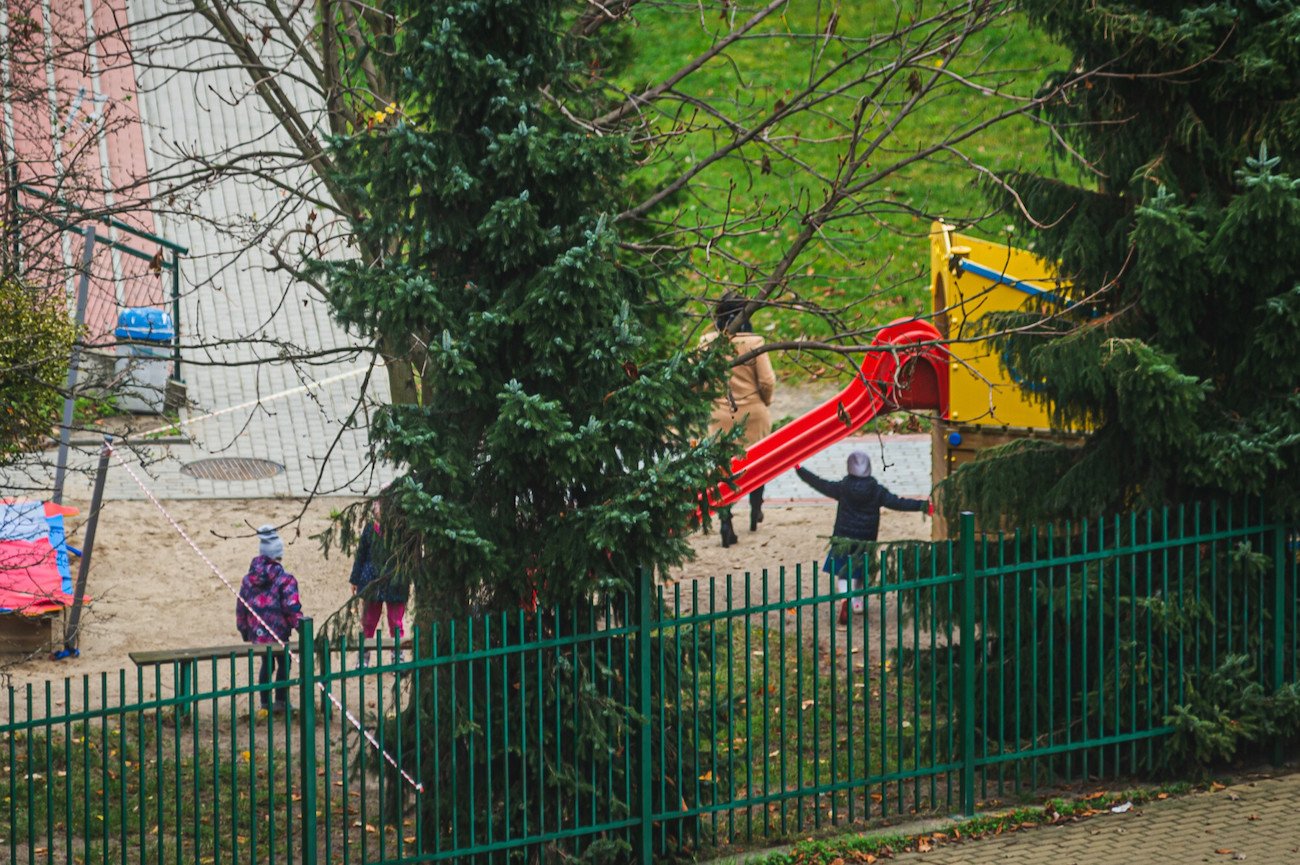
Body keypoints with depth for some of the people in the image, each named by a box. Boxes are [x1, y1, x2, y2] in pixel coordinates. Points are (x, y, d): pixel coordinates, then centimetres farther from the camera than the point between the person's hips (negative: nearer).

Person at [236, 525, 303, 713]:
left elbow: (241, 606, 9)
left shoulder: (249, 578, 2)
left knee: (266, 663, 19)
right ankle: (281, 701, 9)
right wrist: (299, 625, -4)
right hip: (278, 631, -5)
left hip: (256, 633, 5)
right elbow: (292, 607, -16)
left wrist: (243, 628, 21)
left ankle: (265, 701, 22)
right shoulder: (284, 579, -14)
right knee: (284, 663, 11)